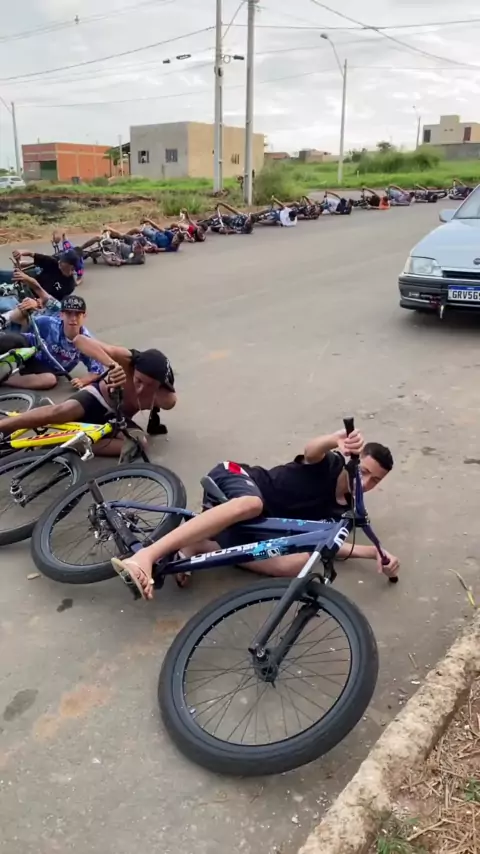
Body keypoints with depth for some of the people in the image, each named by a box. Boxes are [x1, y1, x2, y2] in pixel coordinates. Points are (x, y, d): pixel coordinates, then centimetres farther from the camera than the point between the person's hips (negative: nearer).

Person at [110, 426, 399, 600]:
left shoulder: (341, 510, 13)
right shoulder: (330, 465, -3)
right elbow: (311, 451, -26)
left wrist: (375, 552, -6)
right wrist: (336, 440, -50)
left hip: (252, 527, 6)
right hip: (238, 478, -5)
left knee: (301, 563, -22)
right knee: (250, 504, -42)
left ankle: (192, 546, -20)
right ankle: (147, 555, -52)